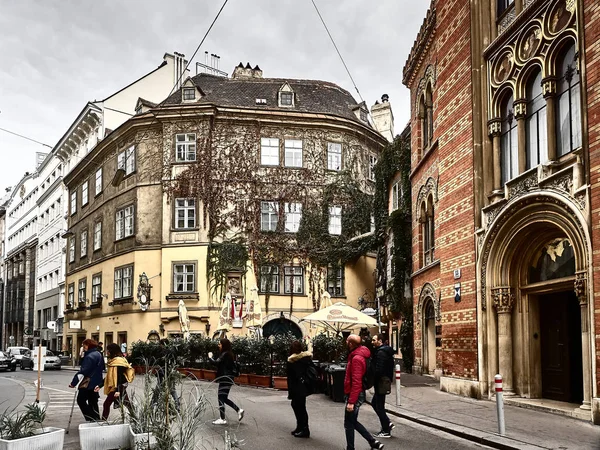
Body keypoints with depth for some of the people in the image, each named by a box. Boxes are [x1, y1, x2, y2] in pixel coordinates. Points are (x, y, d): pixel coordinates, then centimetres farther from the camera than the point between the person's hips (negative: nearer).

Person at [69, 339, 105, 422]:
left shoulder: (90, 356, -19)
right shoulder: (98, 355, 12)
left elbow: (83, 371, -26)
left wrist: (73, 382, -26)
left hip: (88, 383, -10)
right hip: (96, 383, 10)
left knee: (81, 400, 0)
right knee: (93, 402, 16)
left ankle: (91, 419, -6)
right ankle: (97, 419, 18)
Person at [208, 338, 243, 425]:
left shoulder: (225, 354, -14)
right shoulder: (229, 354, 15)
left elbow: (216, 363, -24)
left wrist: (210, 357, -8)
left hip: (225, 379, -10)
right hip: (226, 378, 10)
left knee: (221, 398, -5)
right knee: (223, 398, 15)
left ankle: (222, 419, -2)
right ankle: (239, 410, 15)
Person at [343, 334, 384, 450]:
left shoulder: (356, 359, -21)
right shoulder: (359, 355, 9)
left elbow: (356, 382, -25)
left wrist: (351, 401, -25)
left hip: (354, 394, -10)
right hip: (358, 393, 10)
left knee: (349, 423, 2)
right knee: (353, 422, 18)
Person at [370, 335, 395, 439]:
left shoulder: (381, 352, -18)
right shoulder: (385, 351, 14)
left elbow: (378, 370, -24)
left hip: (381, 382, -10)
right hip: (386, 380, 10)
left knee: (379, 406, -1)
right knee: (374, 403, 19)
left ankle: (386, 431, 5)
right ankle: (388, 423, 18)